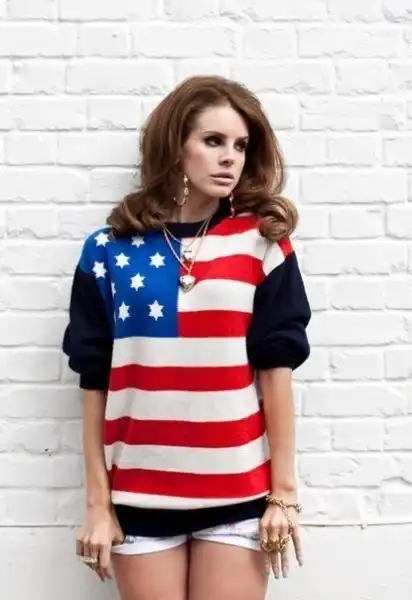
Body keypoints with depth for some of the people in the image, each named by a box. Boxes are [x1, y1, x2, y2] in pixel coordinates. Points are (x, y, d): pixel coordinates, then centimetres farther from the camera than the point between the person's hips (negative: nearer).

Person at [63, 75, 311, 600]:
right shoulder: (110, 250, 1)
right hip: (141, 494, 1)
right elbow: (95, 384, 1)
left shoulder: (261, 243, 0)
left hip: (237, 493, 0)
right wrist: (97, 503, 1)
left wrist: (283, 492, -3)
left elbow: (276, 368, -2)